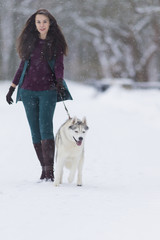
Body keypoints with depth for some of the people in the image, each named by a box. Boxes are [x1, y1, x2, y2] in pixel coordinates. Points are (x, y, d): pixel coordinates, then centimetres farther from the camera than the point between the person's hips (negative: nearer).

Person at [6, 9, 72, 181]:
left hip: (48, 91, -3)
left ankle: (49, 169, -18)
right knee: (35, 130, 1)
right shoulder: (29, 41, 11)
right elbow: (22, 66, 17)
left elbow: (59, 66, -3)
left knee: (45, 127, -16)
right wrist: (12, 88, 16)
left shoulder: (56, 42, 4)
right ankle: (44, 169, 8)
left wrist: (59, 83, -22)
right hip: (28, 90, 3)